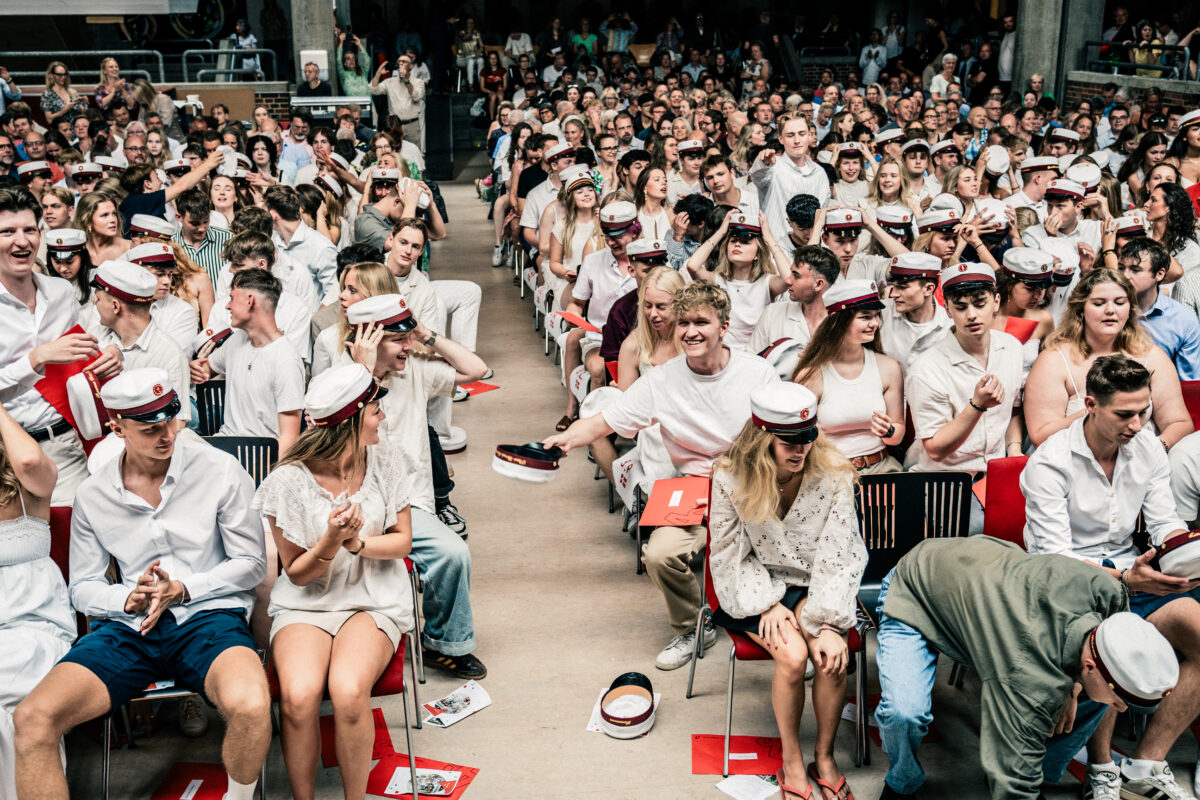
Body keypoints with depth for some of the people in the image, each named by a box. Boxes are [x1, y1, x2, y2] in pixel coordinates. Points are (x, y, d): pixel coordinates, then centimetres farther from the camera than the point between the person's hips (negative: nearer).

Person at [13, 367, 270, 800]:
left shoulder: (219, 470, -1)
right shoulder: (92, 495, 8)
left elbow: (251, 563, 3)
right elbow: (83, 587, 14)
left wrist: (183, 589, -11)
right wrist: (128, 598, -8)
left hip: (208, 616, -3)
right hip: (128, 626, 3)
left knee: (250, 706, -36)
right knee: (32, 718, -24)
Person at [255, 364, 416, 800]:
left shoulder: (386, 461, 0)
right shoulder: (289, 481, -9)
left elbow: (402, 542, 4)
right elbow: (297, 573, -2)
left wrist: (357, 542, -17)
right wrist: (330, 543, -24)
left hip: (374, 601, 1)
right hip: (306, 604, -1)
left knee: (348, 692, -30)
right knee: (299, 697, -30)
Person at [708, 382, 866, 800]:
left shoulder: (833, 475, -12)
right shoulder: (731, 478, -14)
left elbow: (838, 556, -12)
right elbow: (728, 554, -6)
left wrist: (829, 622, -21)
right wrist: (767, 604, -16)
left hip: (812, 585, 1)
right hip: (756, 588, -1)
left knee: (832, 657, -26)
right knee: (792, 655, -27)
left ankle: (824, 757, -1)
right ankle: (791, 762, -3)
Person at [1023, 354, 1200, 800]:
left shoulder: (1148, 448, 5)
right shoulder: (1049, 462, -13)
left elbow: (1164, 522, 7)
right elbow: (1053, 557, -17)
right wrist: (1123, 578, -32)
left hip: (1131, 574, 6)